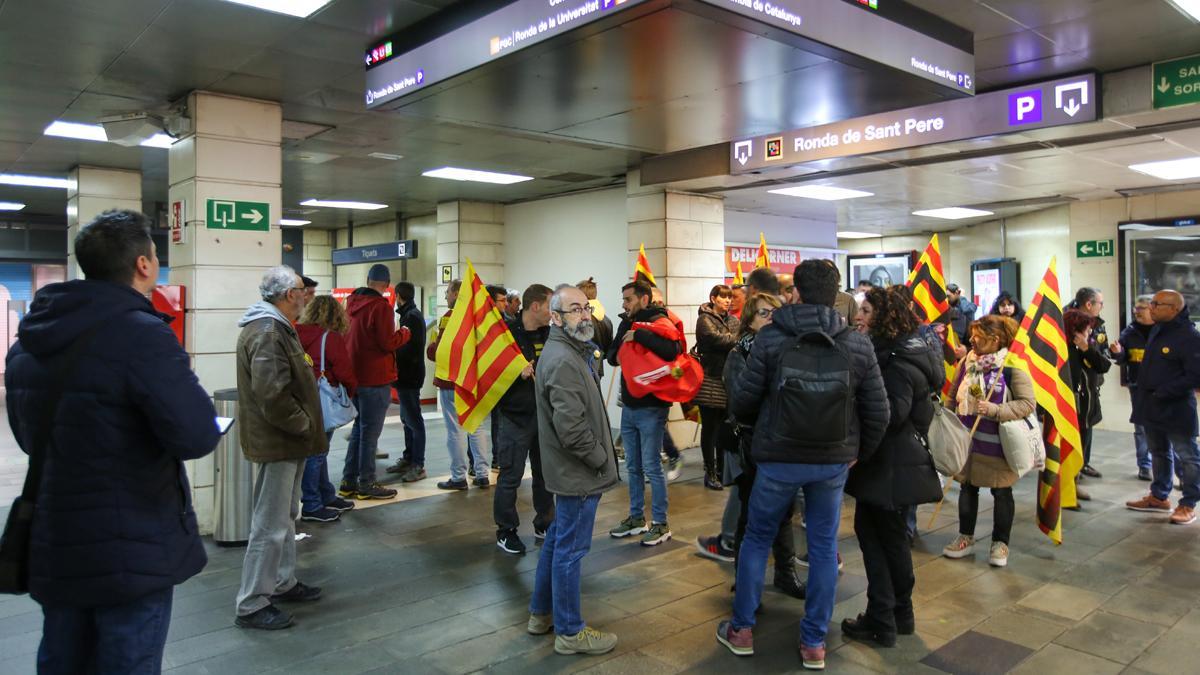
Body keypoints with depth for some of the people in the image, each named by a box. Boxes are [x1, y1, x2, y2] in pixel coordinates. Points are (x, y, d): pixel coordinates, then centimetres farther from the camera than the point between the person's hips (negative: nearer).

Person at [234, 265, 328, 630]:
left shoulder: (275, 328, 14)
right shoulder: (267, 333, -21)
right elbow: (272, 395, -29)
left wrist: (306, 426, 15)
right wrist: (306, 426, -17)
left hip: (287, 441, 11)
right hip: (277, 442, -11)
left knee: (286, 517, 21)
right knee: (270, 525, -3)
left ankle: (283, 583, 34)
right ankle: (252, 604, 7)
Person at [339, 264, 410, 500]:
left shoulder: (351, 303, 9)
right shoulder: (381, 306, -16)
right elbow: (388, 343, -18)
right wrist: (404, 332, 0)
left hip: (354, 375, 8)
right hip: (375, 378, -8)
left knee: (359, 428, 17)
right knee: (370, 431, 0)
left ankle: (349, 482, 20)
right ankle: (366, 484, 8)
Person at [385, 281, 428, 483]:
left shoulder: (412, 316, -16)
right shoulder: (410, 314, 15)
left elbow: (408, 348, -23)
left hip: (409, 377, -10)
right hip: (407, 376, 10)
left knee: (413, 420, -6)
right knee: (407, 419, 16)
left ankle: (418, 466, -1)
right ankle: (408, 459, 25)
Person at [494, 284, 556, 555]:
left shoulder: (549, 334, 8)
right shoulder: (506, 332, -12)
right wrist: (517, 373, -27)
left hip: (544, 414, 6)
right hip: (514, 415, -6)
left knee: (545, 472, 14)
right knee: (511, 476, 1)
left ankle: (544, 525, 29)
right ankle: (506, 531, 15)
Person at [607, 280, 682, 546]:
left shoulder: (659, 323, -12)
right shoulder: (627, 323, 10)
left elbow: (673, 349, -31)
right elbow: (612, 355, 16)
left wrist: (639, 335, -27)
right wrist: (617, 355, -6)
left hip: (651, 408, -7)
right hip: (629, 406, 7)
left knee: (651, 467, -1)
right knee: (633, 467, 15)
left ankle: (660, 523, 11)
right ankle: (637, 517, 27)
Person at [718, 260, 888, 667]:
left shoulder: (770, 338, -9)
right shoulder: (858, 345, -2)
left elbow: (741, 402, -6)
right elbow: (878, 412, 0)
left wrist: (755, 424, 17)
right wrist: (858, 451, 16)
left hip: (779, 459, -2)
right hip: (834, 462, 2)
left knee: (756, 539, 15)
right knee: (824, 547, 13)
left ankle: (741, 629, 25)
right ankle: (814, 643, 22)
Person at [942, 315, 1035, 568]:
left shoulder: (1012, 366, -13)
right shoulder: (967, 362, 3)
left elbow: (1028, 403, -16)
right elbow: (953, 396, 12)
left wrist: (994, 410, -26)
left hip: (997, 442, -5)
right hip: (967, 439, 5)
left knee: (1001, 492, 9)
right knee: (968, 487, 14)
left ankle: (1000, 544, 24)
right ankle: (966, 538, 28)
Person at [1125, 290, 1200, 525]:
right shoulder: (1157, 330, 9)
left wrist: (1163, 392, -21)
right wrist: (1144, 388, 10)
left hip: (1176, 408, -9)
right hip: (1151, 406, 9)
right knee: (1159, 453, 19)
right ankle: (1159, 497, 31)